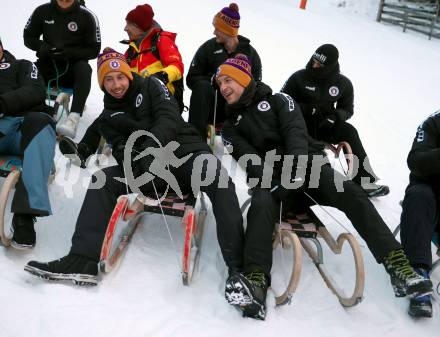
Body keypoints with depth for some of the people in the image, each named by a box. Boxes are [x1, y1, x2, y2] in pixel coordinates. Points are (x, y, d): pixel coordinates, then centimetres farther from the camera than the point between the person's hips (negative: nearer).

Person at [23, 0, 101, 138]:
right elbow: (28, 37, 10)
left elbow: (93, 50, -4)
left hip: (72, 65, -2)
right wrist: (41, 46, -13)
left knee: (84, 69, -35)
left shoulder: (87, 16, -5)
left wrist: (70, 52, -21)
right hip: (48, 63, 3)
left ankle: (73, 118, -51)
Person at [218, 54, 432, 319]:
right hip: (270, 177, 0)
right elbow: (248, 158, 1)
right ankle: (256, 281, -51)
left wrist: (294, 169, -24)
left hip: (307, 165, 0)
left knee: (350, 193, -27)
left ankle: (397, 264, -33)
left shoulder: (278, 101, 15)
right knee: (261, 204, -35)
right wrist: (272, 182, -20)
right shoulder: (231, 126, 19)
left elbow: (296, 133, -3)